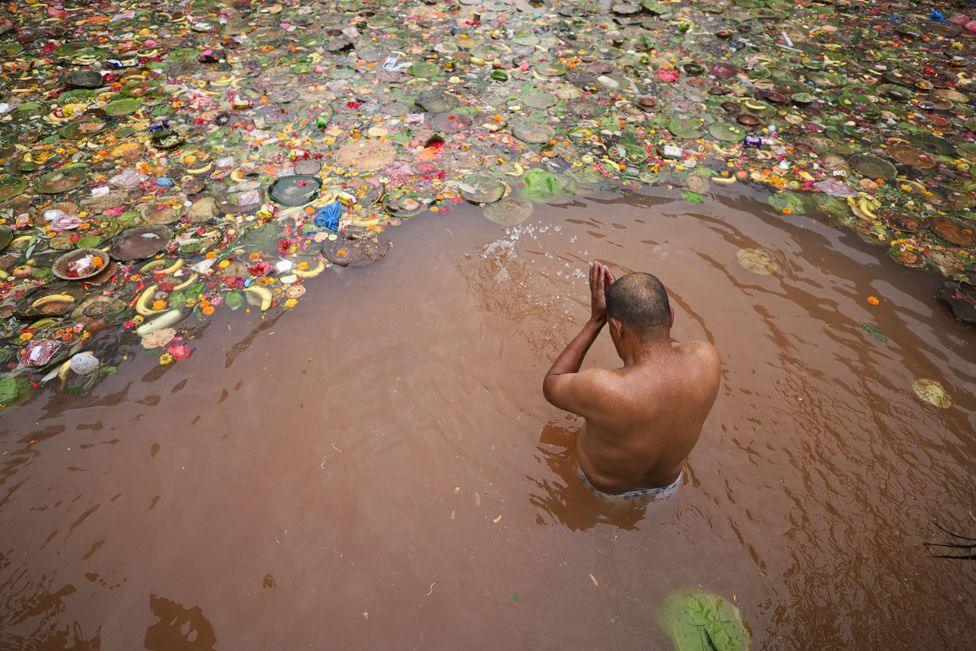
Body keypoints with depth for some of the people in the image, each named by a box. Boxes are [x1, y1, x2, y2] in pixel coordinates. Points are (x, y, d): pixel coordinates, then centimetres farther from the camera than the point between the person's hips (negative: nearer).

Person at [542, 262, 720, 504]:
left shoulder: (602, 390, -47)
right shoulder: (707, 359, -33)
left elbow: (550, 386, -22)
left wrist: (595, 320, -24)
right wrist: (620, 300, -17)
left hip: (606, 489, -2)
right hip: (666, 485, 3)